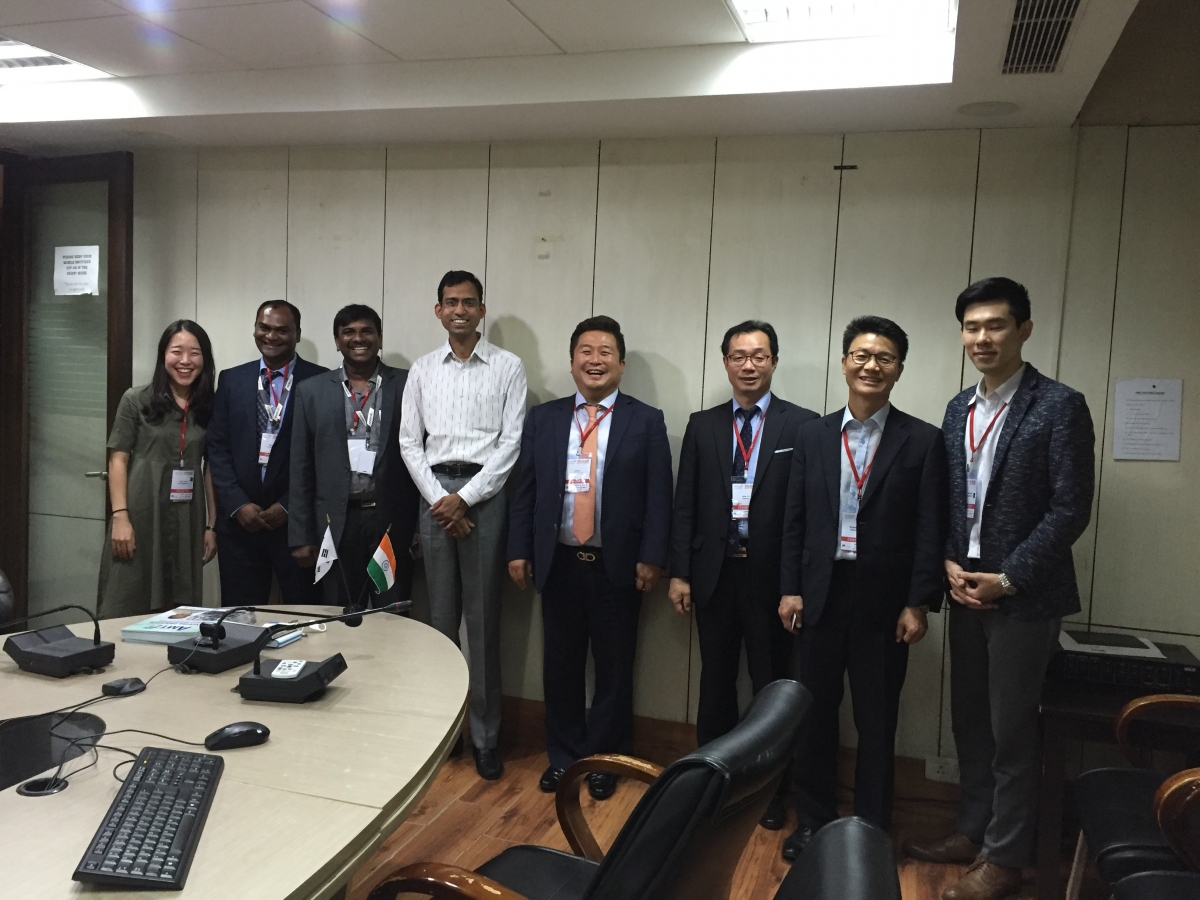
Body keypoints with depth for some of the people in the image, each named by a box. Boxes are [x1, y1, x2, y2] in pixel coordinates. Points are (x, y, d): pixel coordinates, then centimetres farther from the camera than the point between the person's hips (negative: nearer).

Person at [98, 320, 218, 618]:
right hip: (140, 515, -2)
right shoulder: (136, 400, 0)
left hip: (187, 521, 3)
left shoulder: (209, 407, 8)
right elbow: (118, 460, -2)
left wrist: (212, 526, 7)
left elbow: (211, 469, 10)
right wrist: (120, 516, -12)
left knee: (178, 611, 7)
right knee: (126, 608, 1)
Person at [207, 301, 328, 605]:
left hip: (298, 520, -3)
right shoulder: (232, 380, 10)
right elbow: (217, 448, 7)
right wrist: (238, 504, -5)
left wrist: (289, 506, -9)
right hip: (239, 520, 3)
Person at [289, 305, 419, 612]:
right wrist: (301, 535, 2)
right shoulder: (311, 390, 6)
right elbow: (301, 468, 6)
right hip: (336, 524, 1)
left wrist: (423, 526, -1)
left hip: (393, 521, -1)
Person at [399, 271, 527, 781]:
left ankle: (484, 735, 11)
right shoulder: (423, 370, 11)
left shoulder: (508, 368, 1)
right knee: (440, 616, 9)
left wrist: (465, 498, -11)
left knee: (482, 619, 1)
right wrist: (439, 498, -5)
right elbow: (409, 441, 8)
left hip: (484, 494, -3)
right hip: (435, 495, 3)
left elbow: (512, 442, -5)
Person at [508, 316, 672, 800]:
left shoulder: (647, 422, 0)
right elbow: (525, 490, 7)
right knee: (560, 664, 11)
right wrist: (520, 550, 1)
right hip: (559, 562, 2)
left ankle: (605, 759, 27)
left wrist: (651, 558, -10)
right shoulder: (543, 418, 7)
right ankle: (563, 755, 29)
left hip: (618, 565, -2)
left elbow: (659, 496, -4)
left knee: (614, 666, 9)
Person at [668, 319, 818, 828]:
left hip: (772, 574, -2)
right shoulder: (702, 425, 6)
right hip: (715, 572, 3)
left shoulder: (802, 426, -4)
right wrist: (679, 572, 0)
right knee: (716, 682, 15)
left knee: (772, 686, 10)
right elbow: (685, 504, 5)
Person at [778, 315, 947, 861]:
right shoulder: (813, 435, 4)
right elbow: (795, 520, 5)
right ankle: (814, 818, 29)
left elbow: (930, 530, -5)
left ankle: (870, 829, 26)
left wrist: (918, 604, -9)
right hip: (821, 594, 2)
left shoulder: (923, 441, -3)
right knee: (815, 712, 11)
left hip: (885, 601, -2)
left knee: (876, 720, 10)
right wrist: (790, 589, 1)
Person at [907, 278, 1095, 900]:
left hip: (1024, 595, -6)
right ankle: (973, 831, 31)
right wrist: (949, 563, -2)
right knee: (968, 720, 15)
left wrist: (1008, 578, -15)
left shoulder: (1059, 406, -10)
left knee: (1011, 730, 4)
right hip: (966, 587, 6)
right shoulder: (958, 409, 9)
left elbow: (1070, 509, -13)